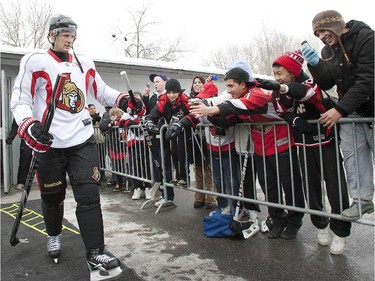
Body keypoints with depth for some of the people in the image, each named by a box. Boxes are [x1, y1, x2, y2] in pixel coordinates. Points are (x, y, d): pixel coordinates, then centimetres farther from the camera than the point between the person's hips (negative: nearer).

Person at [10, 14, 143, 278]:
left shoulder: (85, 64, 13)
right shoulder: (35, 62, -1)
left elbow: (102, 91, 19)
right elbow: (20, 100, -5)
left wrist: (125, 100, 2)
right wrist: (30, 126, -23)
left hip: (83, 140, 3)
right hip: (49, 143, -2)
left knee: (89, 195, -6)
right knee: (52, 196, 13)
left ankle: (95, 254, 0)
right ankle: (54, 236, 43)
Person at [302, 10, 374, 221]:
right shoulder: (328, 51, 5)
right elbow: (326, 84, 0)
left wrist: (340, 110, -28)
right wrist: (315, 64, -17)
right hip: (351, 112, 5)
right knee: (353, 155, 1)